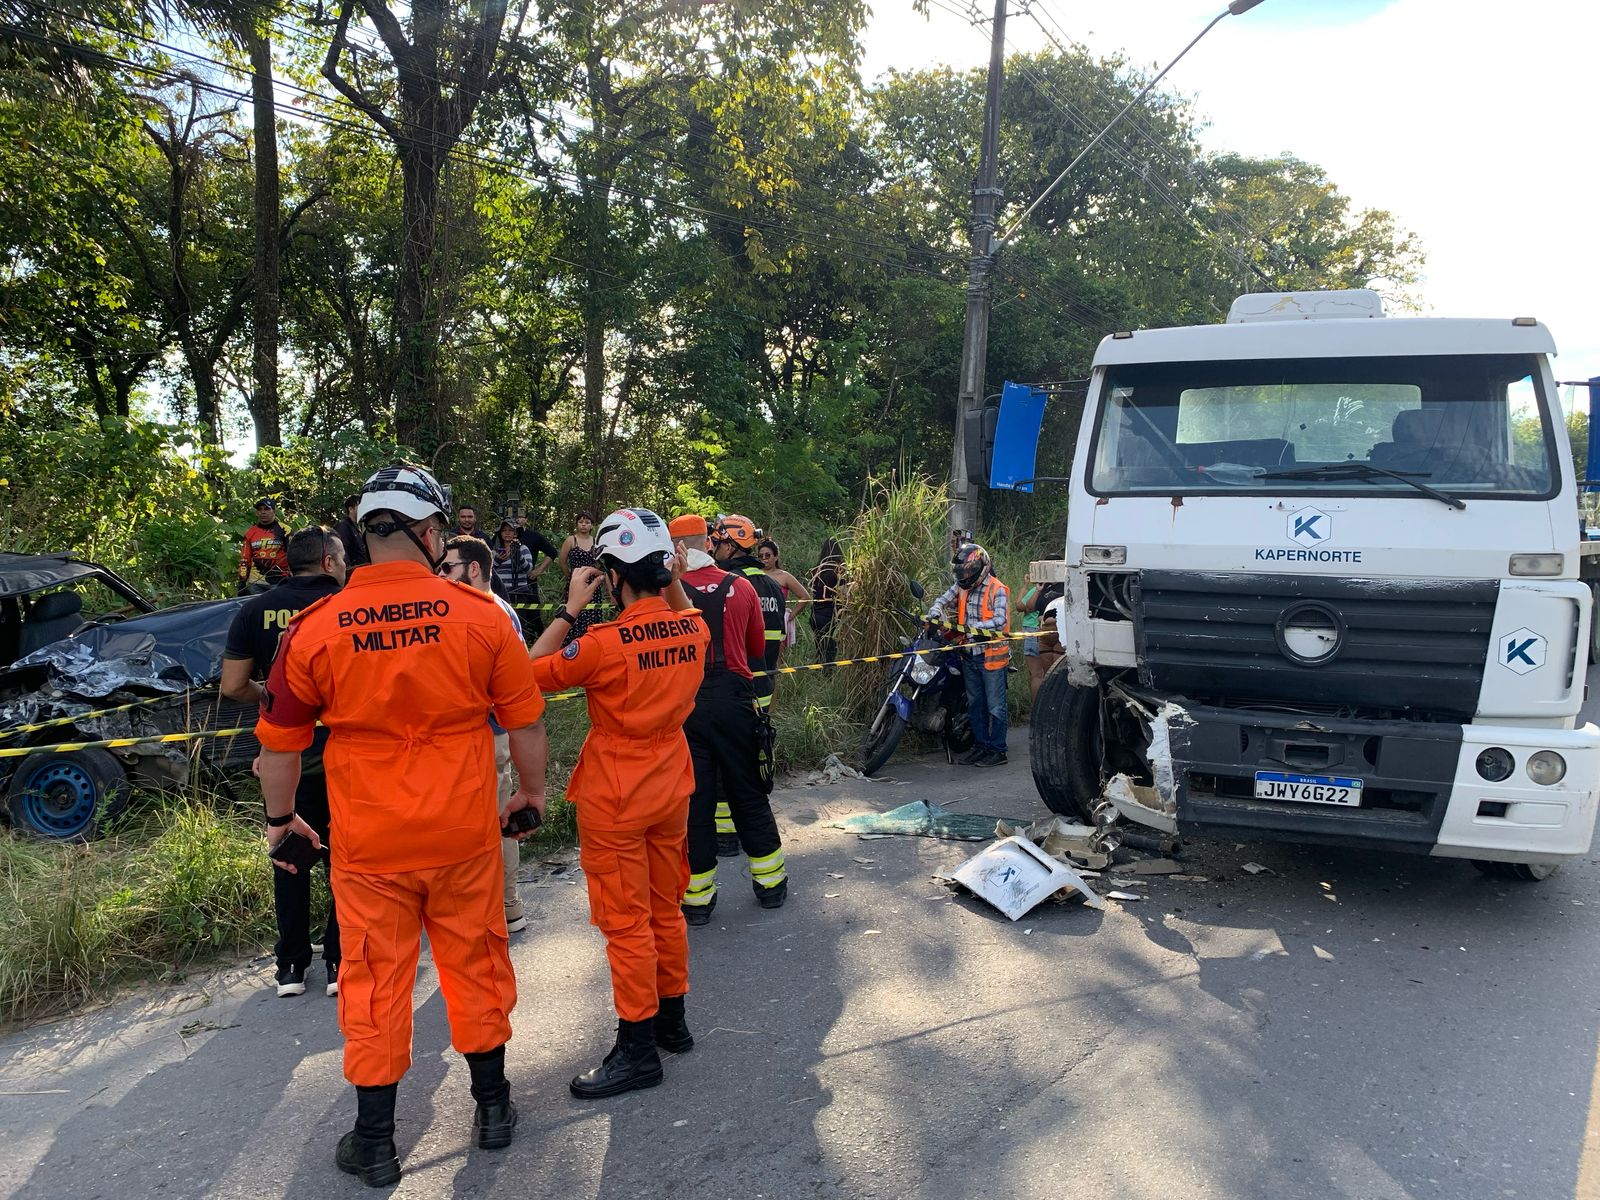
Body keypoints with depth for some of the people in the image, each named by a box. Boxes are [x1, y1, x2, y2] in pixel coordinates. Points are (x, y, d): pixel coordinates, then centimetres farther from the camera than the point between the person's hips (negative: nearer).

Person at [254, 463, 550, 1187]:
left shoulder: (315, 629, -9)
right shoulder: (479, 616, -10)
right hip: (464, 831, 1)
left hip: (367, 842, 0)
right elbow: (526, 720, -2)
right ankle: (492, 1106, 33)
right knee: (475, 964, 17)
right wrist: (532, 791, 14)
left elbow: (279, 743, 1)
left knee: (374, 979, 12)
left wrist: (280, 818, 17)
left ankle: (374, 1142, 25)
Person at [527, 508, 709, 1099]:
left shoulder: (605, 643, -24)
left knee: (626, 923, 4)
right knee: (666, 909, 20)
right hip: (672, 789, 7)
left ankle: (638, 1049, 13)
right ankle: (672, 1018, 34)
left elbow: (531, 673, -12)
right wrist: (674, 583, 9)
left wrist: (569, 610, -11)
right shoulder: (693, 629, -6)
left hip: (615, 800, -6)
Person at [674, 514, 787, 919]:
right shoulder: (741, 586, 1)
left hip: (684, 702, -2)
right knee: (748, 792, 15)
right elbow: (758, 648, 11)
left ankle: (697, 897, 14)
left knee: (693, 798, 7)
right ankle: (771, 883, 25)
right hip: (734, 699, 2)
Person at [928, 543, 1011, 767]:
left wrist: (974, 627, -32)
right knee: (975, 704, 14)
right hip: (969, 655, 7)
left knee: (995, 706, -1)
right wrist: (935, 613, -15)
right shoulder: (962, 587, 7)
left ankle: (998, 750, 6)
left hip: (991, 655, -7)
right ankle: (981, 746, 24)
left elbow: (1000, 621, -22)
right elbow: (944, 599, 7)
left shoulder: (997, 590, -13)